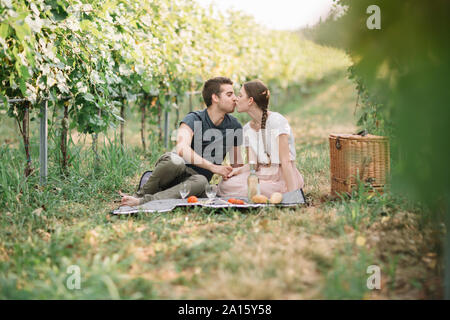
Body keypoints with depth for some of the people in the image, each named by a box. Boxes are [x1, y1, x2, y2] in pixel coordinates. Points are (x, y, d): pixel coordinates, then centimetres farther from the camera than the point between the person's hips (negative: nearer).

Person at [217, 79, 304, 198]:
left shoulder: (277, 121, -12)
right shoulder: (247, 129, 10)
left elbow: (286, 161, -19)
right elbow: (253, 164, 3)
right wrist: (238, 171, -19)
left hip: (282, 179, -7)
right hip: (261, 175, 7)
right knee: (226, 183, -20)